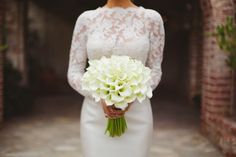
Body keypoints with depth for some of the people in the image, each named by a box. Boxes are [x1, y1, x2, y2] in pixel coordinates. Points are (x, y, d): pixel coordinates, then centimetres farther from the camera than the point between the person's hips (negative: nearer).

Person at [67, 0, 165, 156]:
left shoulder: (151, 18, 1)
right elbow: (74, 73, 3)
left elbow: (155, 71, 3)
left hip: (137, 117, 0)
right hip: (95, 117, 1)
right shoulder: (86, 19, 2)